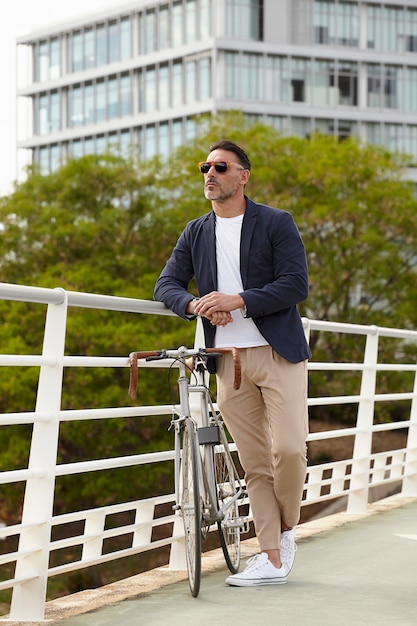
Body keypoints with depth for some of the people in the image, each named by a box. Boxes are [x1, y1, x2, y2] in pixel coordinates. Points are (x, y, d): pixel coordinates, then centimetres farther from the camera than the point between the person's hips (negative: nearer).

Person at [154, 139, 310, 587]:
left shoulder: (277, 224, 0)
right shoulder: (195, 234, 13)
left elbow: (296, 285, -9)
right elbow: (166, 285, 9)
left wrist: (238, 300, -19)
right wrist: (196, 306, -13)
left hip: (278, 353, -3)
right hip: (229, 360, 3)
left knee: (289, 448, -14)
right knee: (254, 462, 3)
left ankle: (288, 528, 13)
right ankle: (272, 559, 8)